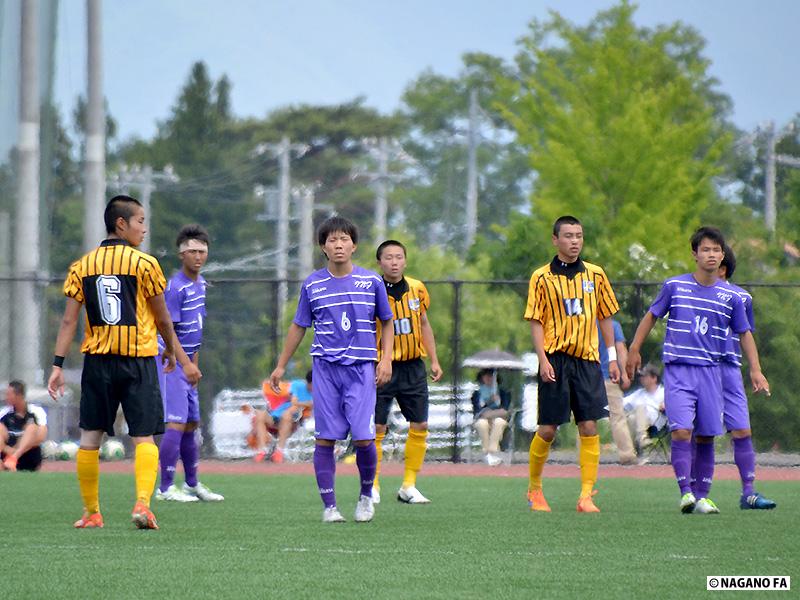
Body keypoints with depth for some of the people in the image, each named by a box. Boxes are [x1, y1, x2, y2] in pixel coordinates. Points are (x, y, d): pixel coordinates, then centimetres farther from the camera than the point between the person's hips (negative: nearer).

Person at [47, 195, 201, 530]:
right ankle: (143, 503, -18)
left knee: (90, 437, 10)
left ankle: (91, 512, 13)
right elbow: (163, 319, 2)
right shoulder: (144, 264, -4)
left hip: (97, 361, 3)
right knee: (144, 437, 0)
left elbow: (68, 321, 0)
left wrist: (57, 365, 1)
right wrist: (174, 353, 17)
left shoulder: (82, 266, 4)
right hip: (139, 361, -3)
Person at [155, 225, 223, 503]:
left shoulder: (200, 283, 12)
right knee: (177, 423, -12)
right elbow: (168, 331, -18)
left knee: (192, 424, 15)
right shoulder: (175, 287, -17)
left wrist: (194, 362, 17)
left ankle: (192, 484, 26)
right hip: (172, 363, -9)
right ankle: (166, 488, -9)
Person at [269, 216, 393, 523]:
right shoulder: (312, 285, 5)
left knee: (363, 438, -8)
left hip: (361, 369, -1)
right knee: (325, 438, -2)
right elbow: (298, 326, 14)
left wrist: (386, 359, 2)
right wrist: (281, 366, 15)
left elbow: (386, 322, 14)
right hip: (325, 368, 1)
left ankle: (366, 496, 16)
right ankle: (329, 506, 3)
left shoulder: (372, 281, 3)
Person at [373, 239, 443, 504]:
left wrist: (434, 360, 13)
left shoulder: (417, 289, 5)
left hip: (413, 366, 4)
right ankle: (372, 487, 7)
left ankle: (408, 487, 13)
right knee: (376, 428, -4)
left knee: (419, 426, 3)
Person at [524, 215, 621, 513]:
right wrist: (543, 360, -12)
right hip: (555, 359, -2)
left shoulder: (595, 274, 8)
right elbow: (536, 321, -2)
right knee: (548, 429, 0)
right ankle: (534, 488, 19)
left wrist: (612, 357, 11)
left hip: (587, 359, 2)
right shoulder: (542, 277, -1)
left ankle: (586, 496, -3)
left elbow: (605, 317, 15)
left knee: (589, 427, -5)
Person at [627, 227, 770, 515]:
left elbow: (745, 333, 15)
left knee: (706, 437, 2)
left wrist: (755, 369, 7)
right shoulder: (674, 286, 1)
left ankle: (702, 496, 11)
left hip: (711, 372, 2)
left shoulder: (731, 296, 5)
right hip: (677, 370, -2)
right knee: (681, 432, -16)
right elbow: (651, 316, 13)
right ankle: (685, 492, -13)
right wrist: (634, 350, 10)